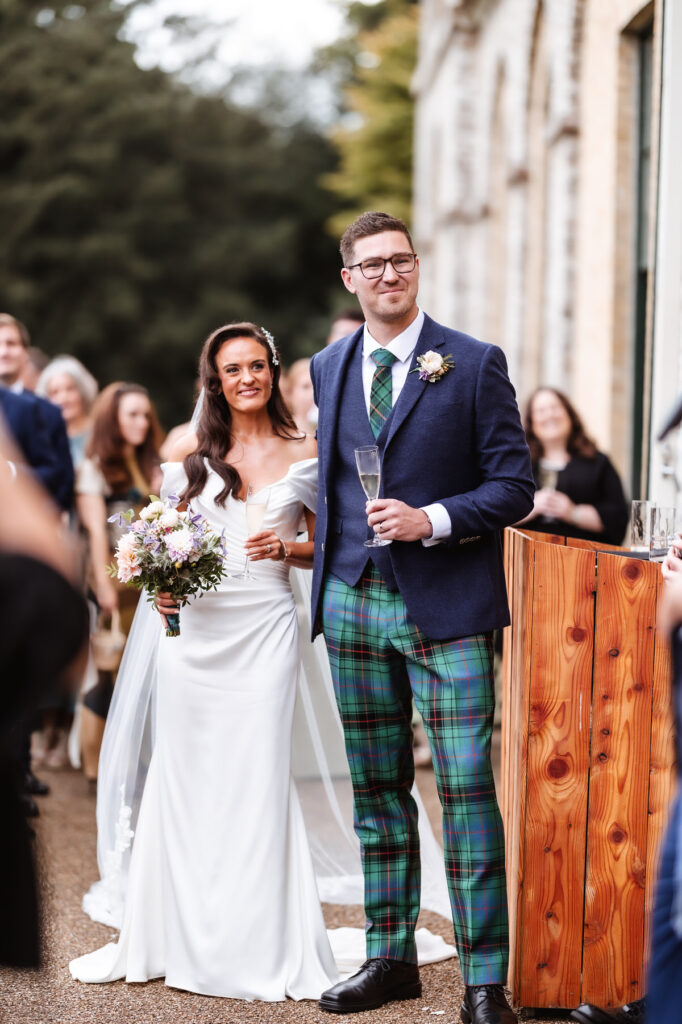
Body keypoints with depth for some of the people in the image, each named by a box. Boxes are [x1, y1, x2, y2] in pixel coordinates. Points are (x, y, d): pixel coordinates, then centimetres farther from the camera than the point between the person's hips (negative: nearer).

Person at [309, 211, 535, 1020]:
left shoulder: (474, 364, -2)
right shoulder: (326, 368, 12)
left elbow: (514, 484, -4)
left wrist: (431, 520, -16)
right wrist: (325, 571, 15)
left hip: (447, 608, -4)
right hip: (353, 604, 5)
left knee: (466, 790, -7)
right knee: (376, 790, 11)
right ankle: (390, 957, 22)